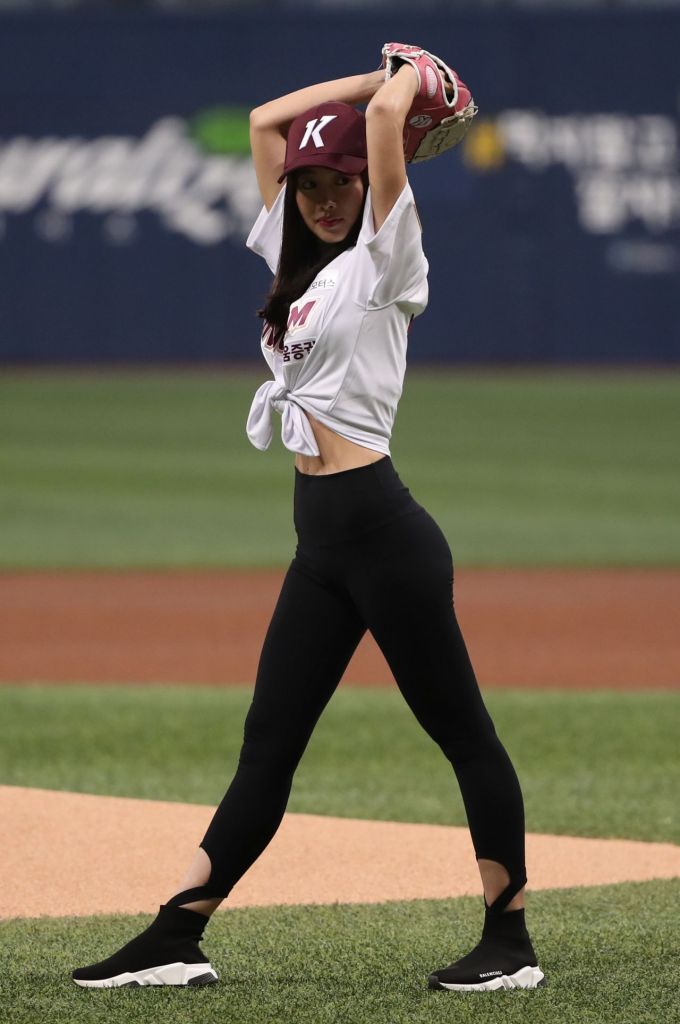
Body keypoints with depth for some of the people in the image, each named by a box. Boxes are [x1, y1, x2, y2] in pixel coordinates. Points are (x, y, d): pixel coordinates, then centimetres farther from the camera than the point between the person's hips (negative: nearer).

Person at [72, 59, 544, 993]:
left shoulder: (385, 257, -4)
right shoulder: (302, 258, 18)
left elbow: (383, 118, -16)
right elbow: (265, 120, 22)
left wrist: (408, 80, 5)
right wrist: (382, 74, 21)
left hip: (380, 525, -8)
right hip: (321, 538, 8)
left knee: (461, 730, -3)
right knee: (269, 741, 6)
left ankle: (510, 943, 0)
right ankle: (178, 938, 4)